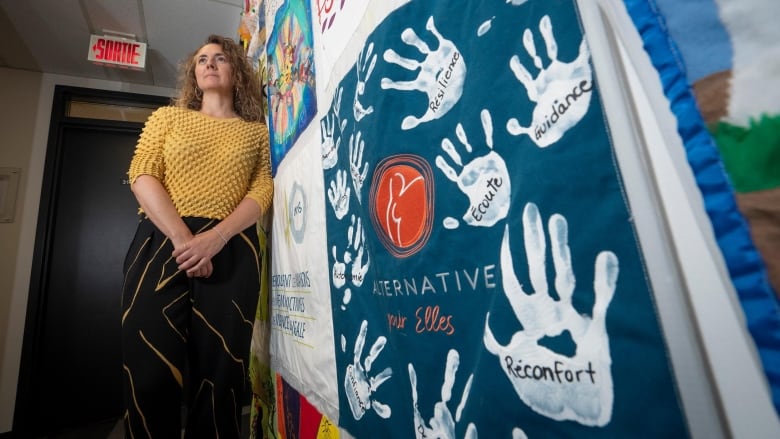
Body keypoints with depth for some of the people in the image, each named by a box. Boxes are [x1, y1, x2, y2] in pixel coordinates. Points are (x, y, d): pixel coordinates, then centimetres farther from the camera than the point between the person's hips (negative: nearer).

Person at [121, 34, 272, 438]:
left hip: (230, 249, -1)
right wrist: (181, 236, -13)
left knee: (220, 371, -1)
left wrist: (216, 237, -16)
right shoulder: (168, 117, 18)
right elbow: (141, 175, 4)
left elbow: (264, 190, 1)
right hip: (161, 241, 1)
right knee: (150, 370, -1)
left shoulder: (257, 130, 15)